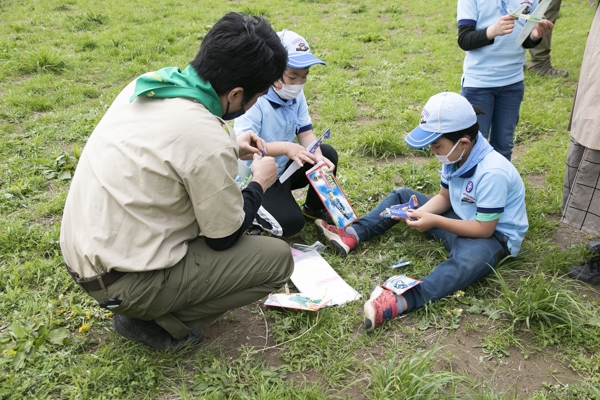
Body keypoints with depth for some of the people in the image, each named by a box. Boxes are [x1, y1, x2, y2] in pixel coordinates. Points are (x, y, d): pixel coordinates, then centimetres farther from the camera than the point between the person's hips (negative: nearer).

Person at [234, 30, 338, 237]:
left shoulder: (296, 95, -5)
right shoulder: (254, 100, -26)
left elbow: (305, 133, -4)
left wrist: (317, 157, -25)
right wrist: (284, 147, -40)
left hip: (284, 168, 8)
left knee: (328, 154, -2)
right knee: (291, 223, -23)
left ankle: (314, 208, 19)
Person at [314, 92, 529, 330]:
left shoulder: (492, 173, -29)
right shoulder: (456, 156, -5)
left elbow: (484, 229, -27)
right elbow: (444, 197, 5)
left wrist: (434, 222, -29)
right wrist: (418, 213, -14)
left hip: (493, 236, -9)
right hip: (461, 220, 9)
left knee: (470, 258, -44)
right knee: (403, 197, 10)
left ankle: (403, 301, -62)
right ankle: (353, 235, -4)